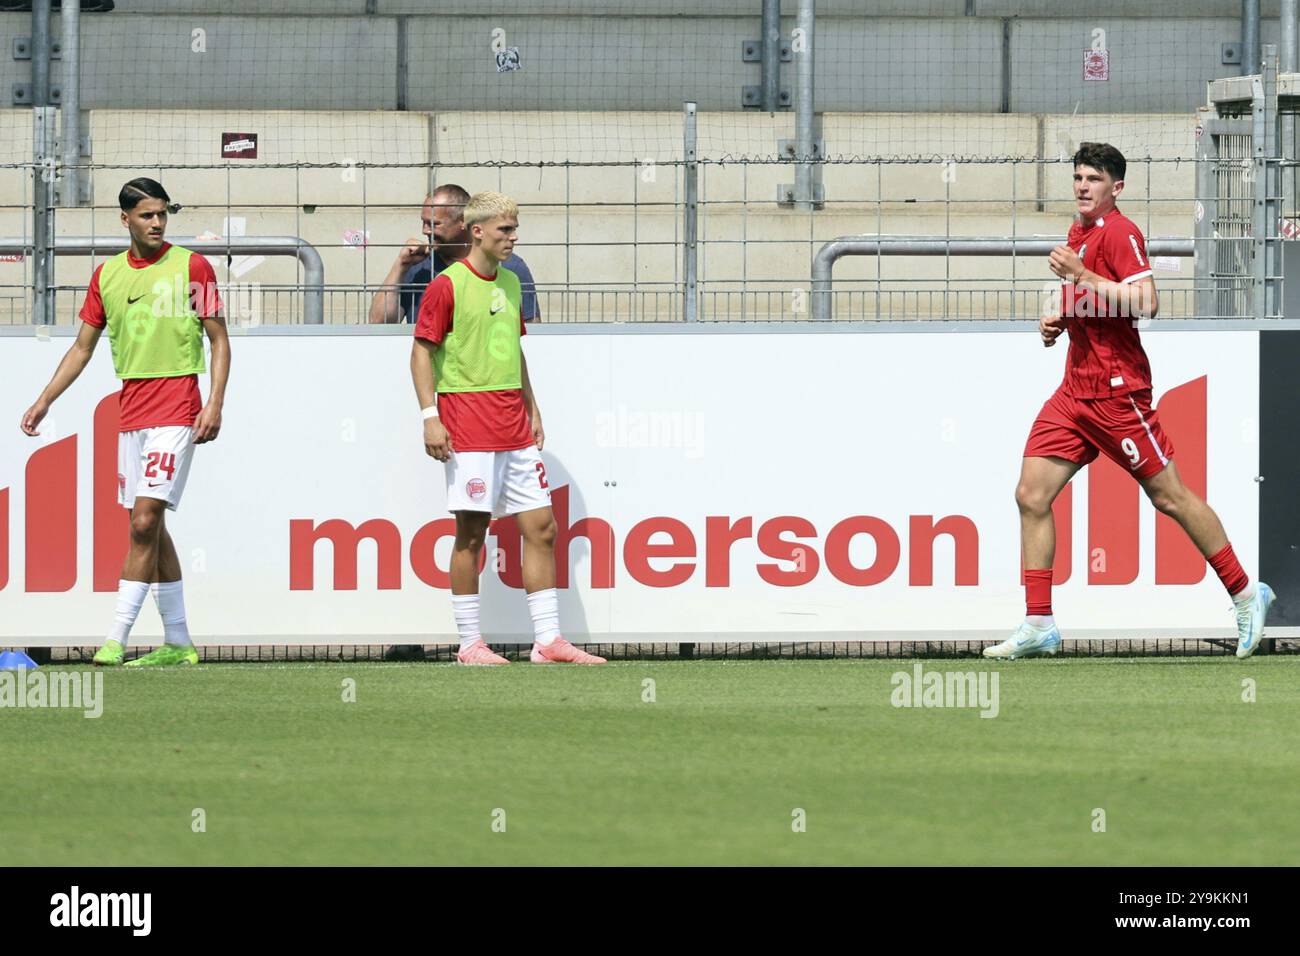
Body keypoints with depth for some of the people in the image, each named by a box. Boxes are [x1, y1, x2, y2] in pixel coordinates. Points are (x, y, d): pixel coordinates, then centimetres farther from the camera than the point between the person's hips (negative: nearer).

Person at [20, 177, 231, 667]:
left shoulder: (191, 267, -3)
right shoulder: (107, 275, 10)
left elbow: (219, 341, -1)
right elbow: (82, 347, 17)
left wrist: (215, 404, -11)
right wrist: (44, 401, 10)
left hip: (175, 413, -6)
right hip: (130, 414, 6)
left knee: (144, 521, -14)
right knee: (149, 528, 7)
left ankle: (116, 639, -15)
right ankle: (178, 642, 15)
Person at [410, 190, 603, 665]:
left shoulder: (510, 283, 15)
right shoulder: (447, 285, -7)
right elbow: (422, 353, -7)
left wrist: (532, 410, 20)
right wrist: (430, 416, -15)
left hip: (514, 428, 7)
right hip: (468, 426, -7)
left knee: (541, 527, 4)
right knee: (471, 532, -5)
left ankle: (548, 640, 7)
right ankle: (470, 644, 2)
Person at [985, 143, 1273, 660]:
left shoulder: (1120, 233, -12)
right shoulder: (1079, 232, 15)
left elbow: (1145, 304, -25)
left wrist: (1080, 274, -23)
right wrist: (1060, 319, 10)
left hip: (1117, 390, -8)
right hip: (1076, 388, 8)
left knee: (1169, 496, -1)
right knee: (1031, 495, -2)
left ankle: (1245, 594, 14)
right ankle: (1038, 625, 1)